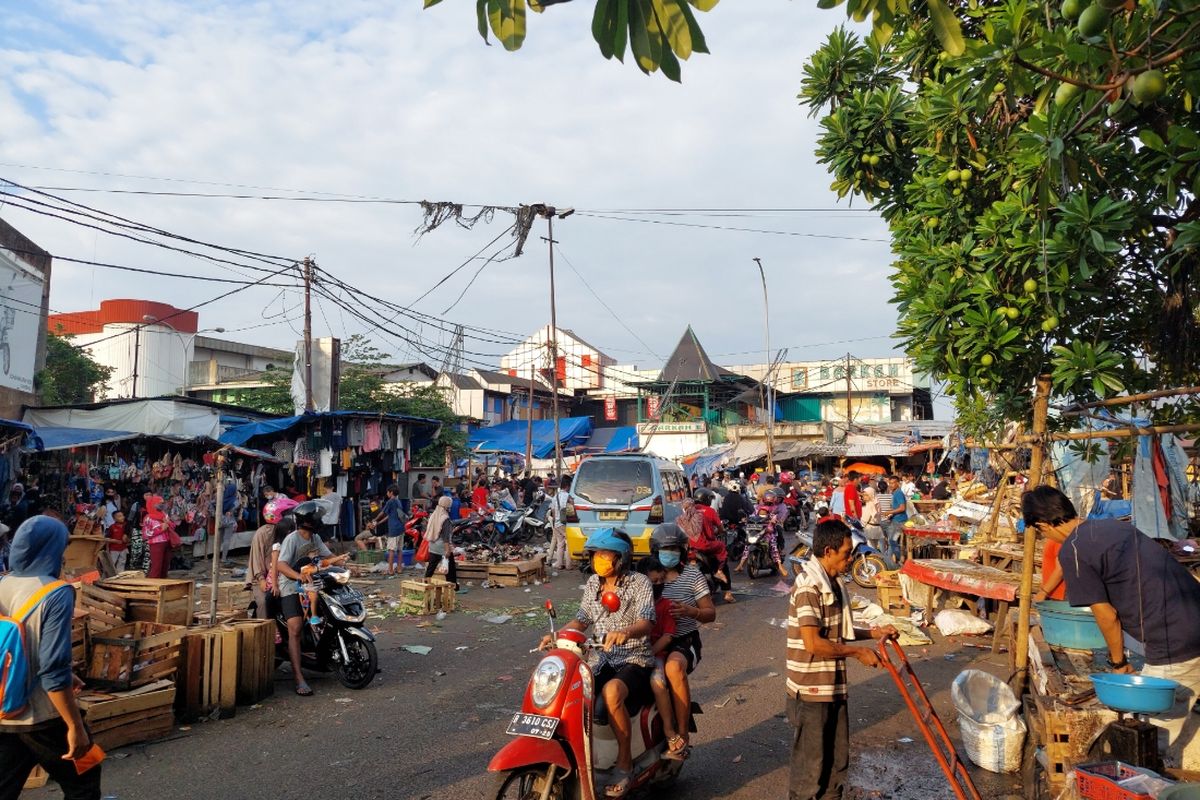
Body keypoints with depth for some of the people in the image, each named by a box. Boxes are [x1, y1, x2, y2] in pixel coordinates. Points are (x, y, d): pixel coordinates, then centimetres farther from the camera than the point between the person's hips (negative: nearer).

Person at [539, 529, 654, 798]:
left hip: (634, 660, -5)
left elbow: (646, 623, -20)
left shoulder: (639, 583, -8)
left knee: (611, 692, -36)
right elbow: (582, 620, 17)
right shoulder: (593, 584, 9)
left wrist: (625, 632, -41)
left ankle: (624, 761, -17)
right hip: (600, 660, 6)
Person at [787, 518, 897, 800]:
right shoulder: (809, 586, -22)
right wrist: (858, 652, -16)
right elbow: (813, 643, -26)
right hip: (811, 691, -9)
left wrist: (873, 632, 8)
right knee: (810, 765, 4)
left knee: (837, 761, 19)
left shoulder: (833, 583, 8)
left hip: (834, 687, 9)